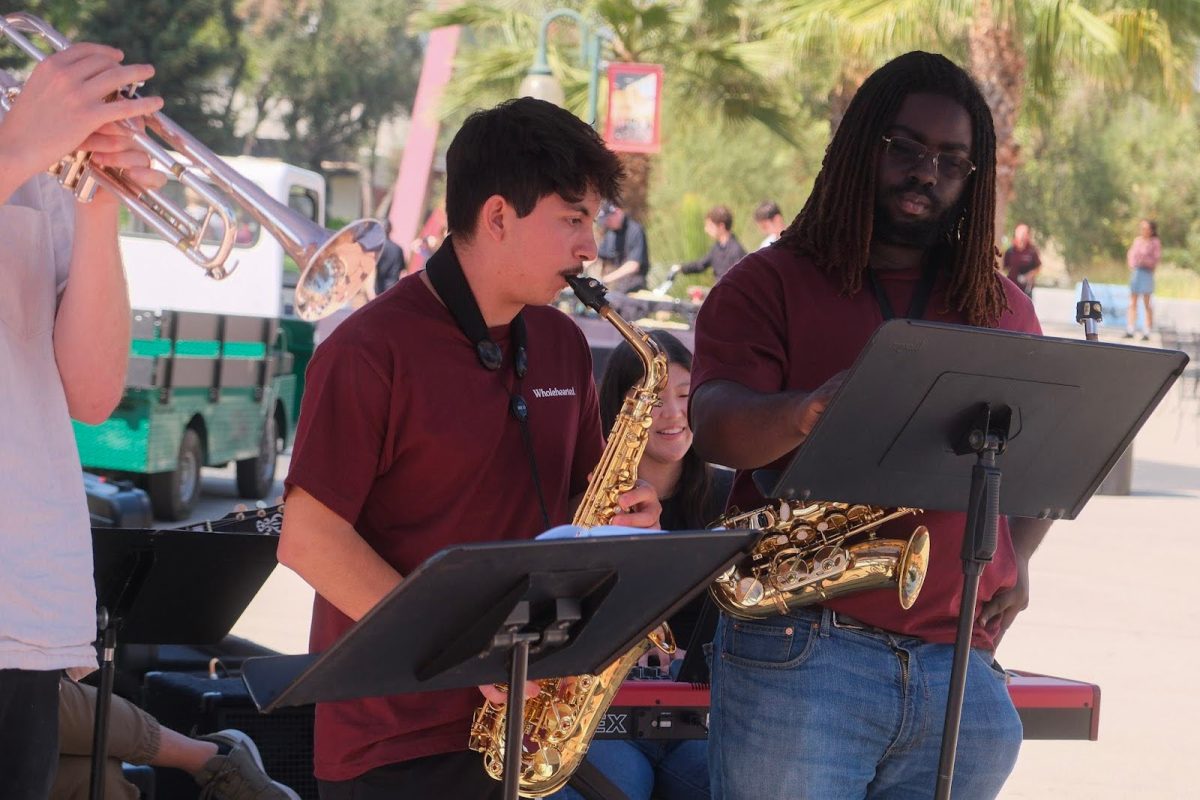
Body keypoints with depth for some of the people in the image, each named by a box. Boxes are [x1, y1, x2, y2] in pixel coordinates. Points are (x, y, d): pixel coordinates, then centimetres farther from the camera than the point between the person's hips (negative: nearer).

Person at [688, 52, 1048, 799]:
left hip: (964, 671, 4)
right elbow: (716, 425, -11)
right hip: (799, 658, -4)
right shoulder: (772, 284, 5)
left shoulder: (1003, 310, 18)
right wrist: (811, 411, -34)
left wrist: (1016, 558, 6)